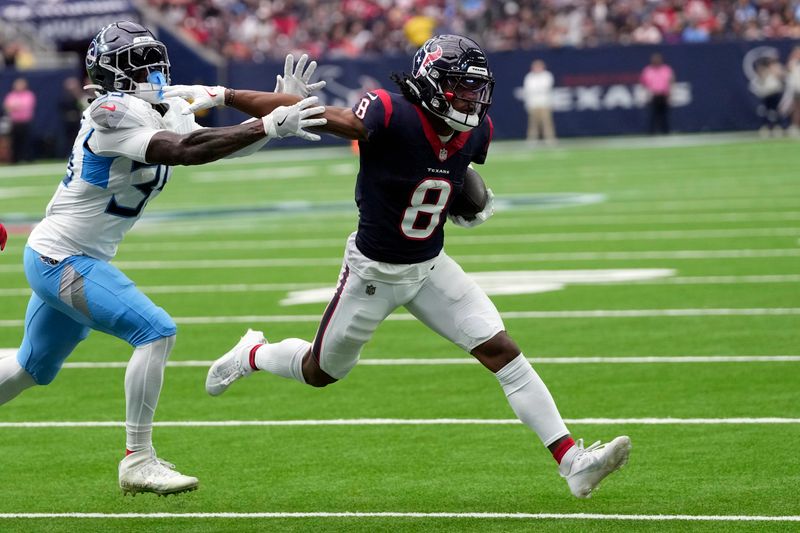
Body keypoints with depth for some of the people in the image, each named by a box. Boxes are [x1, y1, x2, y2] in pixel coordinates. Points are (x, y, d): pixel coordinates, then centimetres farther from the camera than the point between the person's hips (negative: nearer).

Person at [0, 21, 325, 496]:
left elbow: (226, 144, 0)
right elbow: (185, 151, -35)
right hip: (61, 259, -10)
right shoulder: (114, 114, -23)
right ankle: (138, 462, -12)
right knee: (156, 332, -18)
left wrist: (280, 109, -15)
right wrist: (270, 125, -37)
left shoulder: (165, 113, 5)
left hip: (55, 260, 10)